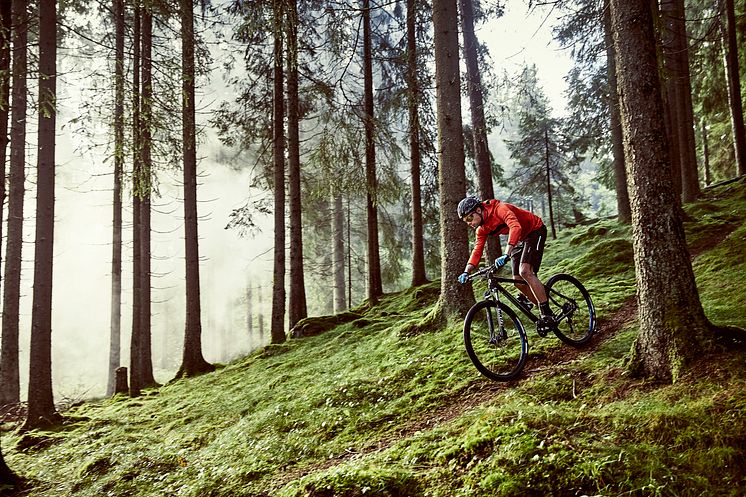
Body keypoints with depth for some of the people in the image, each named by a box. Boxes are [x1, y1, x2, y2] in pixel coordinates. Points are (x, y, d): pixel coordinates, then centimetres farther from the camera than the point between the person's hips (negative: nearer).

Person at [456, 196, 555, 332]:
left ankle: (547, 313, -18)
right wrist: (466, 272, -15)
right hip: (521, 239, 9)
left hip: (535, 231, -9)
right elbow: (477, 250, -1)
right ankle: (544, 312, 13)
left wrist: (506, 254, -53)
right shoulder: (482, 229, -3)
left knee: (525, 271, -25)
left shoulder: (499, 208, -28)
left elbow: (515, 227, -44)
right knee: (518, 281, 1)